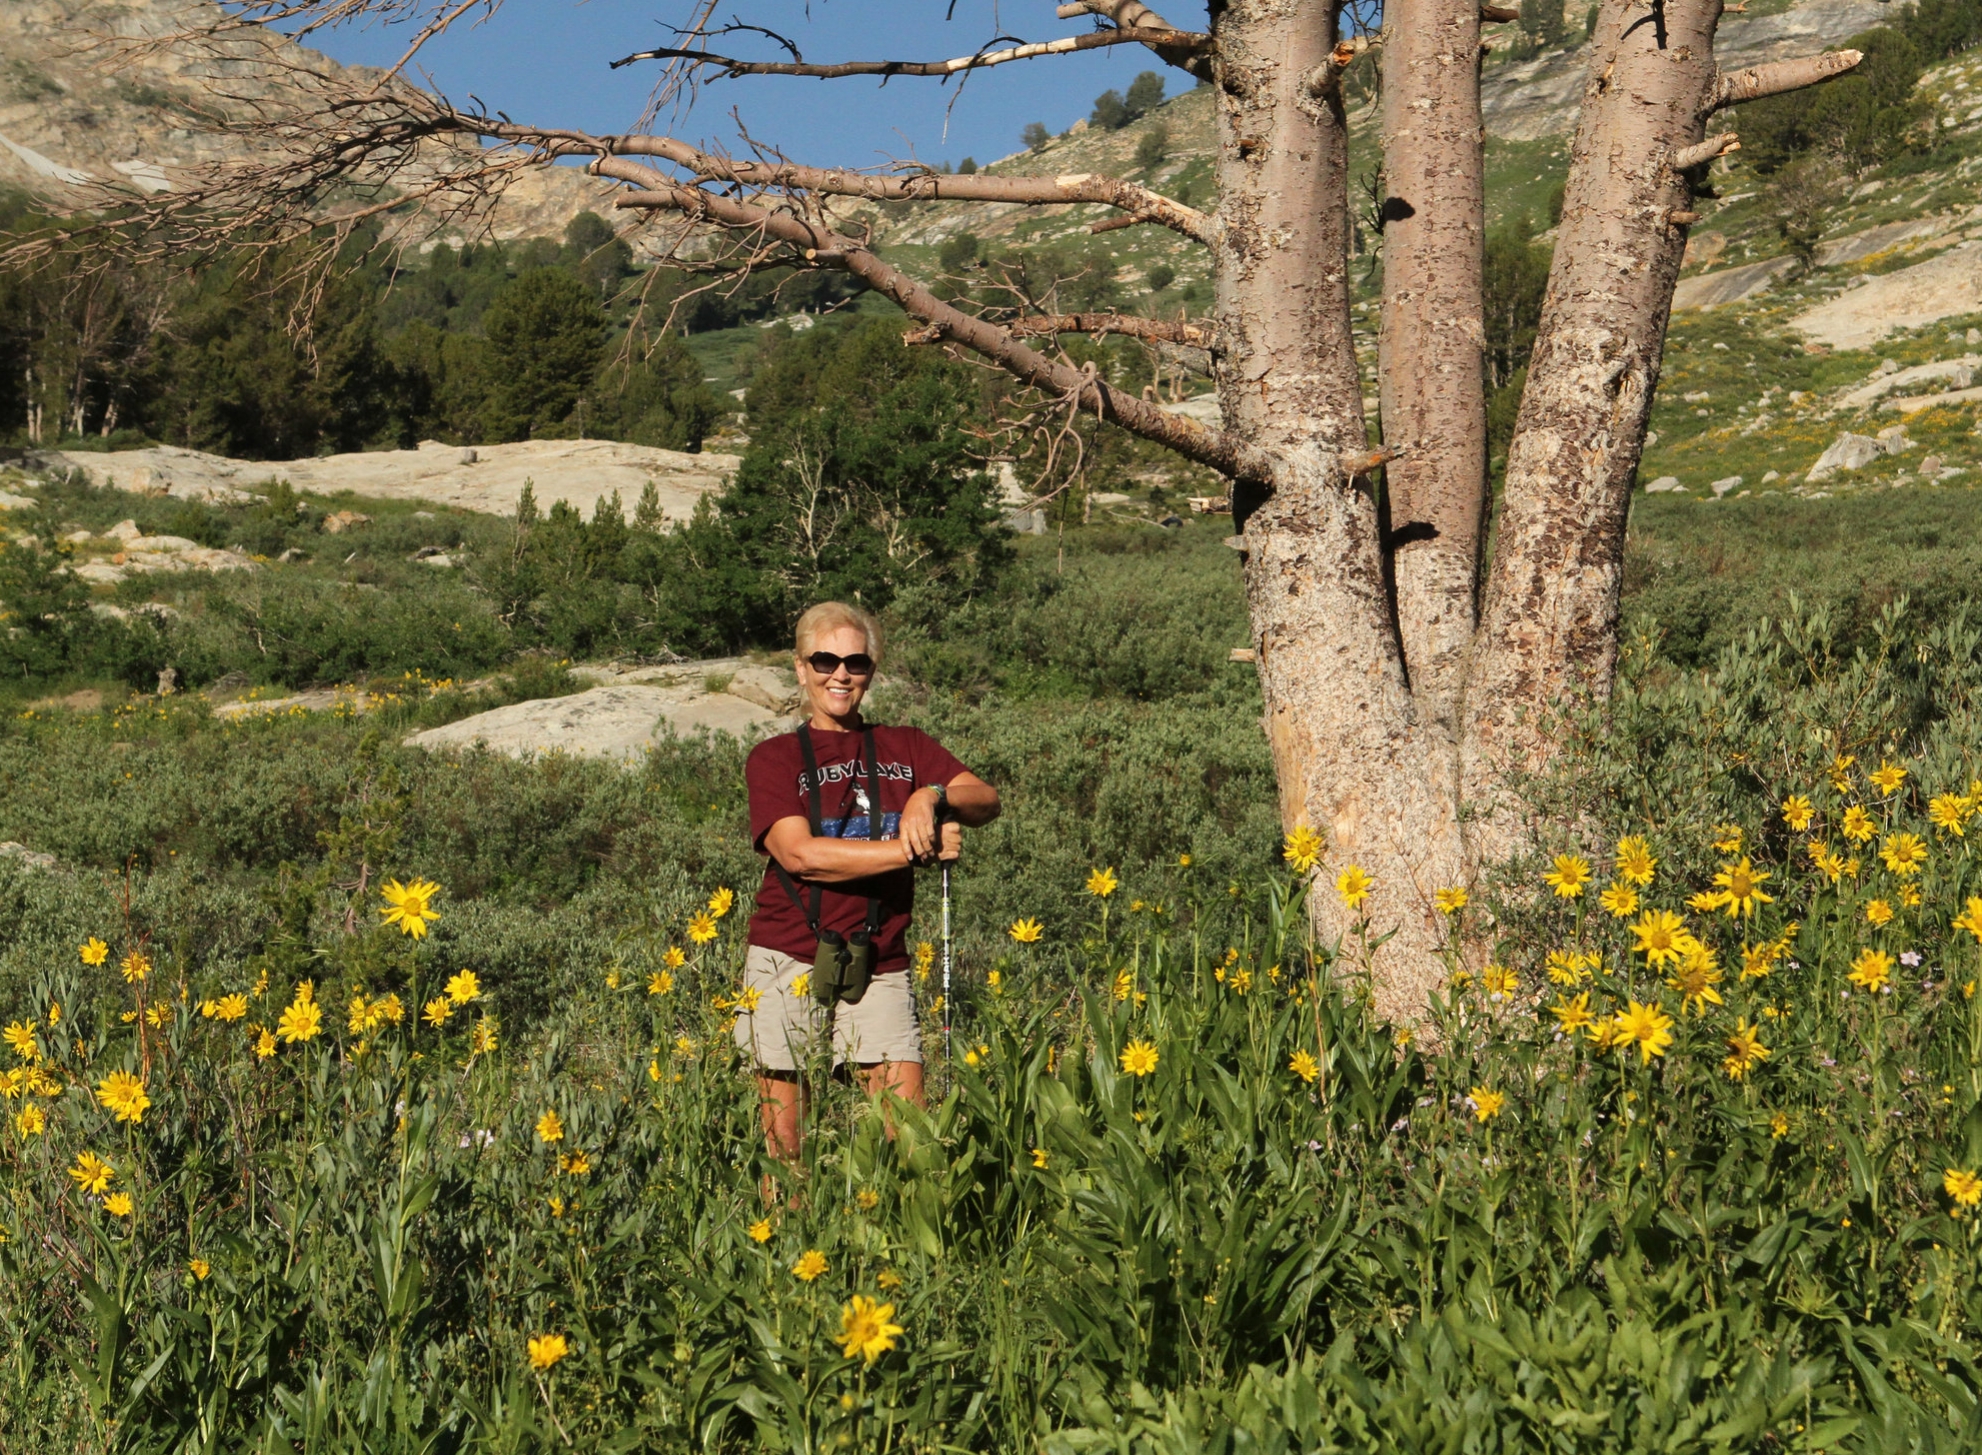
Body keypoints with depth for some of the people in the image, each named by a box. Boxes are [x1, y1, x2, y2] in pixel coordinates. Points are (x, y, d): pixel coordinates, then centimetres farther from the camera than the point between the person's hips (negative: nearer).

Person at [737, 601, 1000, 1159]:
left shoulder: (906, 748, 13)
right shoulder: (774, 757, 4)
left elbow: (987, 800, 0)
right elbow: (799, 853, -12)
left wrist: (932, 796, -21)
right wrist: (913, 849, -15)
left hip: (880, 968, 2)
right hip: (789, 963, -2)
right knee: (783, 1145, 2)